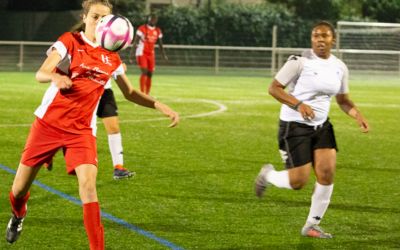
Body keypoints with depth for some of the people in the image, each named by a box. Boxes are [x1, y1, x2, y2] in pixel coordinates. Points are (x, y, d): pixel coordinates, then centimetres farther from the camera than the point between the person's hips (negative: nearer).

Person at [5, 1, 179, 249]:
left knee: (88, 184, -20)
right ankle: (18, 215, 42)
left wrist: (159, 105, 6)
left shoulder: (111, 58, 7)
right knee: (20, 187, 6)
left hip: (82, 130, 2)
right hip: (48, 123, -2)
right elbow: (41, 74, -15)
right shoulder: (69, 41, -5)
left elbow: (130, 93, 19)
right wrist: (55, 77, -38)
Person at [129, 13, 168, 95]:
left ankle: (147, 94, 11)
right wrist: (131, 55, -13)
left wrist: (164, 55, 5)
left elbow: (160, 44, 15)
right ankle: (142, 93, -18)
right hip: (141, 53, -6)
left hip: (151, 54, 6)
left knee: (150, 74, 4)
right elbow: (135, 42, -9)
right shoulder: (142, 29, -9)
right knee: (144, 72, -18)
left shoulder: (158, 31, 8)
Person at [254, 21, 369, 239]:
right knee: (298, 182, -8)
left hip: (321, 126, 6)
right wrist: (299, 104, -26)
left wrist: (358, 115, -4)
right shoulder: (300, 62, -14)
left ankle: (312, 226, 7)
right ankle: (267, 175, 26)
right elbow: (274, 88, -12)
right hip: (294, 125, -5)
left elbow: (343, 100, 16)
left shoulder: (339, 67, 4)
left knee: (327, 173, -9)